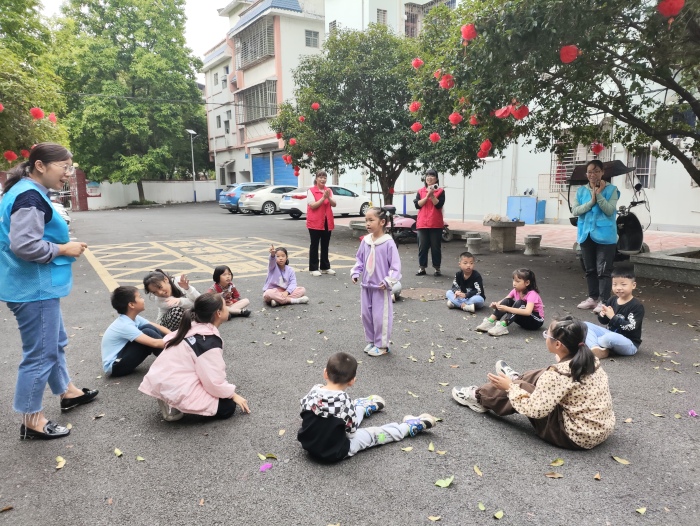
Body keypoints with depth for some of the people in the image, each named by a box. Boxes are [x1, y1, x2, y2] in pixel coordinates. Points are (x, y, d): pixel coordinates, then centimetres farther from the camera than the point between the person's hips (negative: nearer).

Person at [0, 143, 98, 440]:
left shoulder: (25, 191, 13)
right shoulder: (30, 197, -21)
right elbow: (24, 245, -29)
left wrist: (61, 243, 12)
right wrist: (64, 249, -16)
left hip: (37, 286, 11)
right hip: (34, 289, -11)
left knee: (55, 341, 23)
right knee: (41, 353, 0)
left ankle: (67, 393, 40)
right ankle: (31, 420, 13)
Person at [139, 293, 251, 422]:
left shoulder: (192, 329, 5)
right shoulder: (209, 342, -19)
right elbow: (214, 381, -18)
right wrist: (233, 395, -2)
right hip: (177, 391, -8)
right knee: (227, 407, 2)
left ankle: (170, 400, 7)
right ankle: (176, 405, -6)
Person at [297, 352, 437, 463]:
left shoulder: (313, 392, -13)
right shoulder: (344, 401, -27)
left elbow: (305, 414, 1)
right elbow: (351, 429, -15)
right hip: (335, 453, -6)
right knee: (374, 434, 11)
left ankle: (365, 408, 57)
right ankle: (410, 426, 27)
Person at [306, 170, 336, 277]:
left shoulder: (329, 190, 9)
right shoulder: (311, 191, -6)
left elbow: (334, 204, 1)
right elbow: (313, 206, -15)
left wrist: (329, 197, -17)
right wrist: (323, 198, -22)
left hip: (327, 222, 5)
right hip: (315, 223, -5)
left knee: (325, 245, 11)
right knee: (314, 245, 2)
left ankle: (325, 267, 20)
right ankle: (313, 268, 6)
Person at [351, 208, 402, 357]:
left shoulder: (388, 242, -16)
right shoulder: (365, 241, 2)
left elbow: (395, 265, -14)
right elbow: (359, 259, 14)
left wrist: (388, 281, -20)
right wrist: (355, 273, 1)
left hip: (381, 288, -6)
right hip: (366, 286, 6)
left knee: (380, 317, 2)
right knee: (366, 315, 15)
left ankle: (382, 345, 18)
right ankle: (371, 341, 31)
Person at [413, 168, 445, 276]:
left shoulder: (440, 191, 2)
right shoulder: (420, 191, 10)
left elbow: (439, 205, -9)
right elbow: (417, 205, -2)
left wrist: (432, 195, -17)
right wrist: (427, 196, -11)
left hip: (436, 224, -2)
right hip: (422, 224, 2)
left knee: (436, 247, 3)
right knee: (422, 247, 5)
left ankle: (437, 268, 10)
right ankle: (422, 268, 12)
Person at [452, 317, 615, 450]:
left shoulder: (558, 374, -26)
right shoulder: (590, 359, -4)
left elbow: (534, 409, -25)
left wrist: (510, 387, -10)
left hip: (576, 436, -7)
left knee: (520, 387, 2)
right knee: (542, 377, 16)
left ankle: (479, 398, 25)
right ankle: (516, 379, 47)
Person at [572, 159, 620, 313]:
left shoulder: (611, 189, -2)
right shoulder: (581, 191, 7)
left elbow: (610, 210, -14)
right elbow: (575, 211, -3)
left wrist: (599, 194, -16)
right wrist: (591, 201, -14)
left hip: (604, 235, -4)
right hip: (586, 235, 5)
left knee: (603, 270, -6)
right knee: (590, 269, 13)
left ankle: (603, 301, -1)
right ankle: (593, 297, 23)